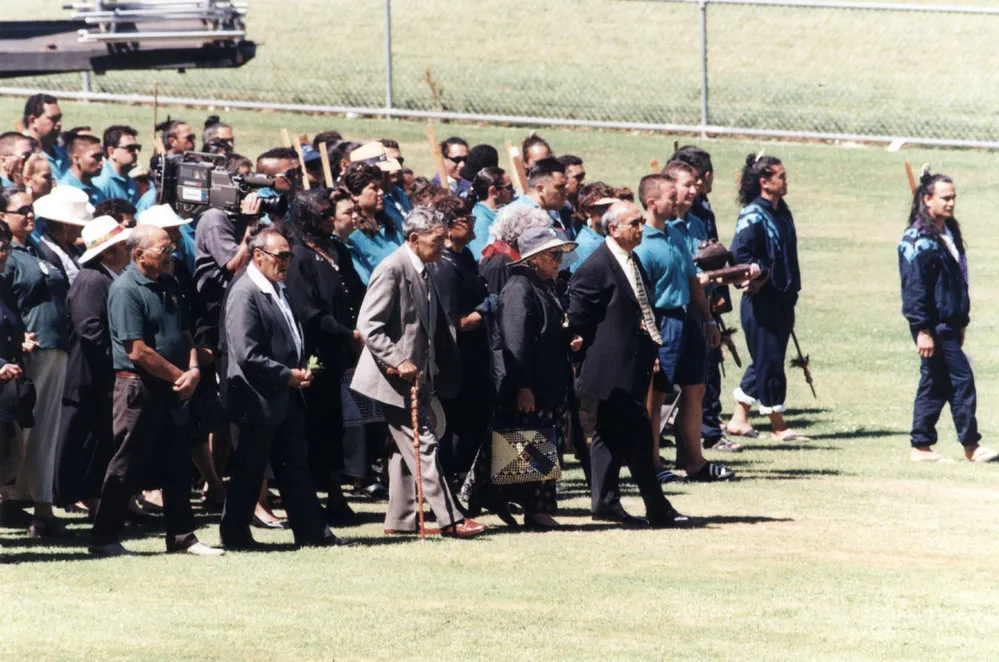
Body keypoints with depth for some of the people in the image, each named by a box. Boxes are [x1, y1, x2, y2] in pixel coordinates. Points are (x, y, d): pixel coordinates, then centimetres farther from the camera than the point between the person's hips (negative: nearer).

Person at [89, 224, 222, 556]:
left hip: (171, 389, 8)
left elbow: (185, 335, 17)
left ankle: (182, 536, 16)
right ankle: (104, 538, 5)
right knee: (127, 466, -3)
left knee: (178, 465, 10)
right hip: (138, 388, -8)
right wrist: (180, 376, -12)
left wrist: (194, 370, -3)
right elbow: (138, 352, -19)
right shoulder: (125, 290, -14)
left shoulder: (169, 286, 12)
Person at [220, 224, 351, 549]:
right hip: (259, 400, -9)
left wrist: (302, 369, 7)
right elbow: (247, 355, -22)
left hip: (287, 398, 9)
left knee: (295, 469, 11)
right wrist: (288, 375, -16)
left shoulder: (278, 289, 14)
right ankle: (235, 533, 10)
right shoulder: (244, 294, -16)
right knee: (248, 471, 1)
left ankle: (311, 531, 13)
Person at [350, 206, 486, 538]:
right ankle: (449, 519, -11)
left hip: (416, 376, 10)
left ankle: (400, 520, 17)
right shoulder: (392, 270, -15)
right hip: (396, 377, -10)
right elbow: (368, 325, -20)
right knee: (423, 446, -10)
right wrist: (398, 362, -25)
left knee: (406, 448, 12)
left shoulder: (423, 272, 13)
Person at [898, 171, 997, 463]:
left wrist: (962, 321, 20)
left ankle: (921, 446, 15)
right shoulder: (918, 239, -14)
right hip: (933, 325, -9)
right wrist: (922, 329, -21)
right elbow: (914, 286, -17)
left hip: (948, 323, 9)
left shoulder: (949, 233, 14)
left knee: (935, 383, 11)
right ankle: (970, 445, 0)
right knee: (960, 378, -7)